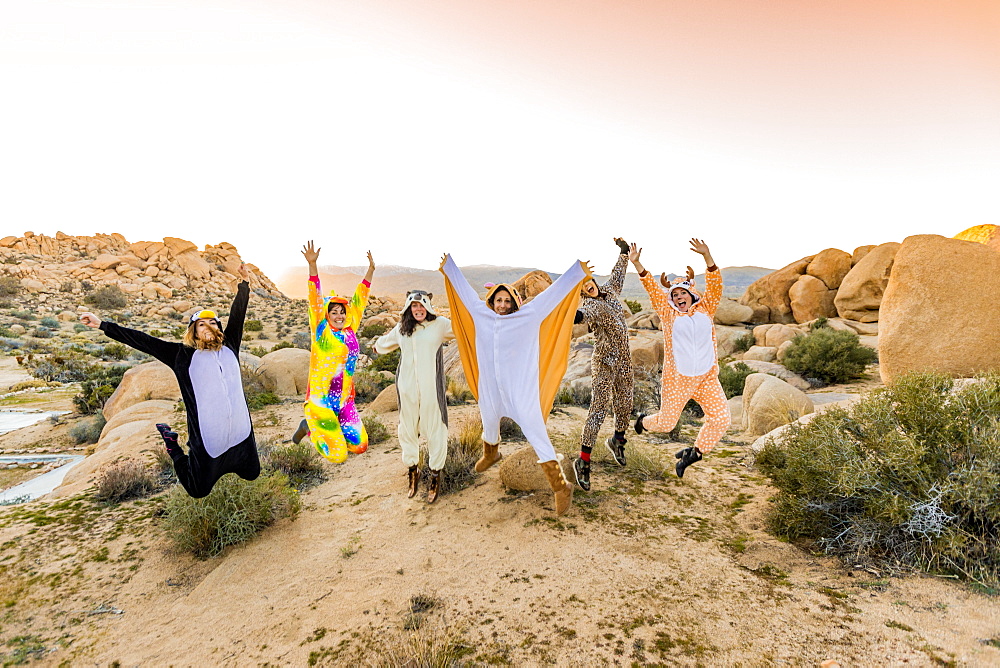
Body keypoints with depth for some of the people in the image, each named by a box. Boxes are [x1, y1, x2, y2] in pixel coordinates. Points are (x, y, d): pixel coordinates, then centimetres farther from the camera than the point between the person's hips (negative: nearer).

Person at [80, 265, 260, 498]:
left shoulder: (229, 347, 8)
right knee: (198, 491, 11)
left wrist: (245, 283, 14)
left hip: (240, 432, 4)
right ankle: (173, 446, 33)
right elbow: (144, 341, 0)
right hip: (207, 436, -3)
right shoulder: (184, 355, 0)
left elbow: (237, 314, 12)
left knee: (251, 475, 14)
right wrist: (103, 326, -1)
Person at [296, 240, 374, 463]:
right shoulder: (321, 330, -5)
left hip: (344, 401, 5)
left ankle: (324, 428, 28)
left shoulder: (350, 329, 5)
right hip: (321, 400, -5)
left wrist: (371, 270, 15)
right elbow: (315, 300, -12)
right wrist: (312, 265, -20)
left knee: (360, 445, 9)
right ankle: (309, 427, 24)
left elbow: (359, 299, 11)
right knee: (338, 456, -3)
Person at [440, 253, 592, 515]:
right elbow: (463, 287, 10)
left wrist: (579, 271, -11)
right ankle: (491, 454, 61)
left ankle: (561, 486, 4)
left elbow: (555, 292, -9)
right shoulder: (481, 314, 0)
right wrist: (447, 265, 19)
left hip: (521, 389, -4)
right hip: (490, 388, 5)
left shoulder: (529, 316, -9)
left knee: (535, 432, -5)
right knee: (489, 425, 27)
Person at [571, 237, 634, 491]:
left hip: (624, 360, 7)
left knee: (625, 405, 14)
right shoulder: (589, 305, -14)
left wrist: (623, 250, 36)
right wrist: (575, 315, -60)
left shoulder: (610, 291, 8)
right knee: (599, 408, -10)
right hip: (605, 363, -7)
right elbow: (584, 312, -38)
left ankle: (617, 440, 42)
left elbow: (618, 273, 27)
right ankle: (583, 461, -5)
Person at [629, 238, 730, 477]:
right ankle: (644, 421, 44)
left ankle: (693, 453, 17)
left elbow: (714, 283, -5)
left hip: (708, 379, 2)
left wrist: (707, 256, -19)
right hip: (676, 381, -2)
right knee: (665, 423, 8)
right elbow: (652, 288, -4)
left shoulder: (705, 309, 6)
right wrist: (636, 263, -11)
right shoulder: (668, 314, 2)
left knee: (721, 420, -6)